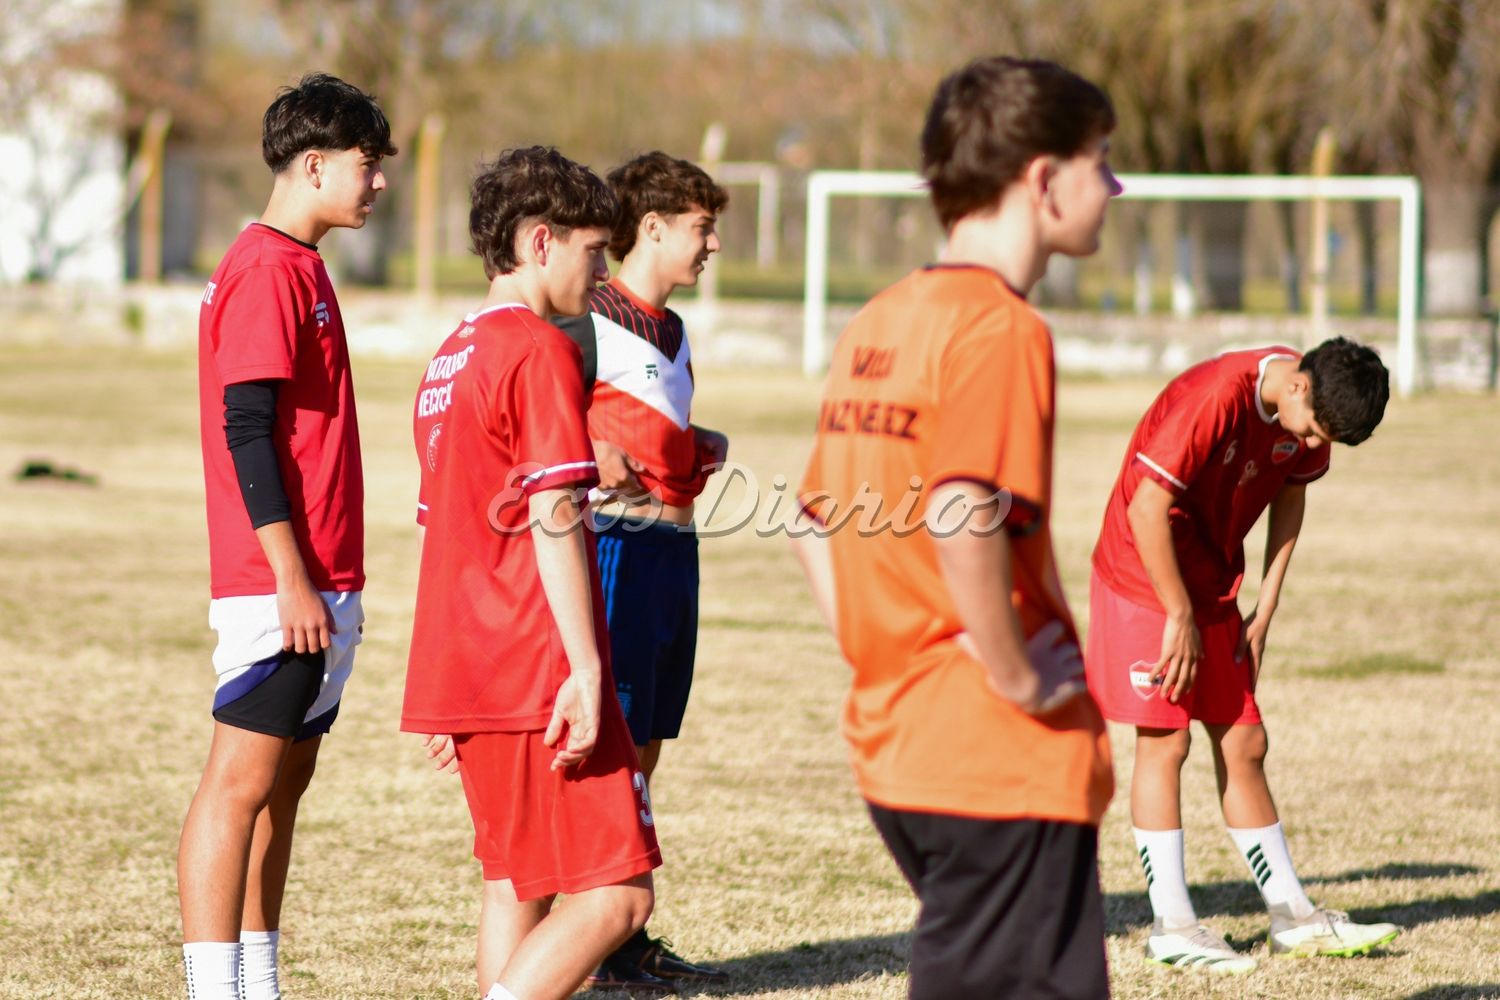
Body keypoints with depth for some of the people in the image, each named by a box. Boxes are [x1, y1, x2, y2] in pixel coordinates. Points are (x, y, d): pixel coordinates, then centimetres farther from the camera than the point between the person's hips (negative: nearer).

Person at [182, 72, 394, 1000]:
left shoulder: (301, 268, 17)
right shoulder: (267, 271, -13)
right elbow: (247, 433, -18)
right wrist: (291, 579, -21)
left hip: (319, 584, 10)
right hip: (282, 586, -10)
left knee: (284, 783, 11)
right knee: (241, 784, -8)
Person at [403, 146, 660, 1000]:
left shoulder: (450, 359, 18)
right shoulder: (542, 351, -11)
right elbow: (554, 520, -18)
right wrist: (586, 668, -19)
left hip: (463, 671, 10)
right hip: (540, 674, -9)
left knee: (515, 882, 15)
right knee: (618, 891, -9)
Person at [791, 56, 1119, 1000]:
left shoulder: (878, 324, 13)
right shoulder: (1001, 329, -15)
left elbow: (814, 522, 18)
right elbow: (962, 516, -29)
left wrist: (880, 658, 14)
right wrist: (1017, 675, -18)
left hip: (893, 741, 9)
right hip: (1003, 765, -9)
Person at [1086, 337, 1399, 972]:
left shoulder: (1309, 412, -5)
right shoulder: (1213, 399, -28)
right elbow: (1147, 507, -28)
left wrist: (1264, 611, 7)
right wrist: (1180, 616, -20)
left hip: (1213, 587, 7)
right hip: (1145, 582, -7)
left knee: (1244, 745, 9)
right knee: (1166, 741, -6)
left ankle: (1293, 916, 13)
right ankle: (1171, 926, -1)